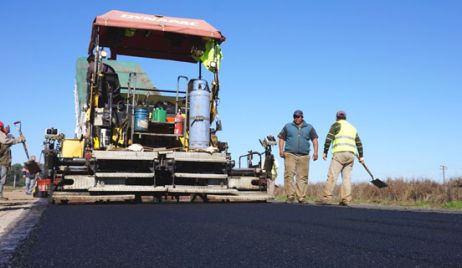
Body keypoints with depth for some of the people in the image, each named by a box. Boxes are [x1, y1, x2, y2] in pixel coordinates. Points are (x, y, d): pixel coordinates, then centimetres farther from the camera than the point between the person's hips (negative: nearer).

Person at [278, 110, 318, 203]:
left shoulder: (309, 127, 14)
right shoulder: (288, 126, 13)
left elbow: (314, 140, 8)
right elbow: (281, 138, 11)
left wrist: (315, 152, -6)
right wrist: (281, 150, -4)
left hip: (304, 156, 1)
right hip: (290, 154, -1)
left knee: (302, 177, 0)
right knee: (289, 175, -13)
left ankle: (301, 197, 5)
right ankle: (290, 196, -11)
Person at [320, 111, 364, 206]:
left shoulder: (336, 125, 7)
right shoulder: (352, 127, 26)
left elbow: (329, 138, -4)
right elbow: (359, 143, 27)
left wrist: (325, 152, -3)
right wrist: (361, 156, 33)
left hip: (339, 153, -6)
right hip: (351, 155, 6)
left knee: (332, 175, -10)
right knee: (347, 177, 4)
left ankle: (326, 197, -17)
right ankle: (346, 200, -2)